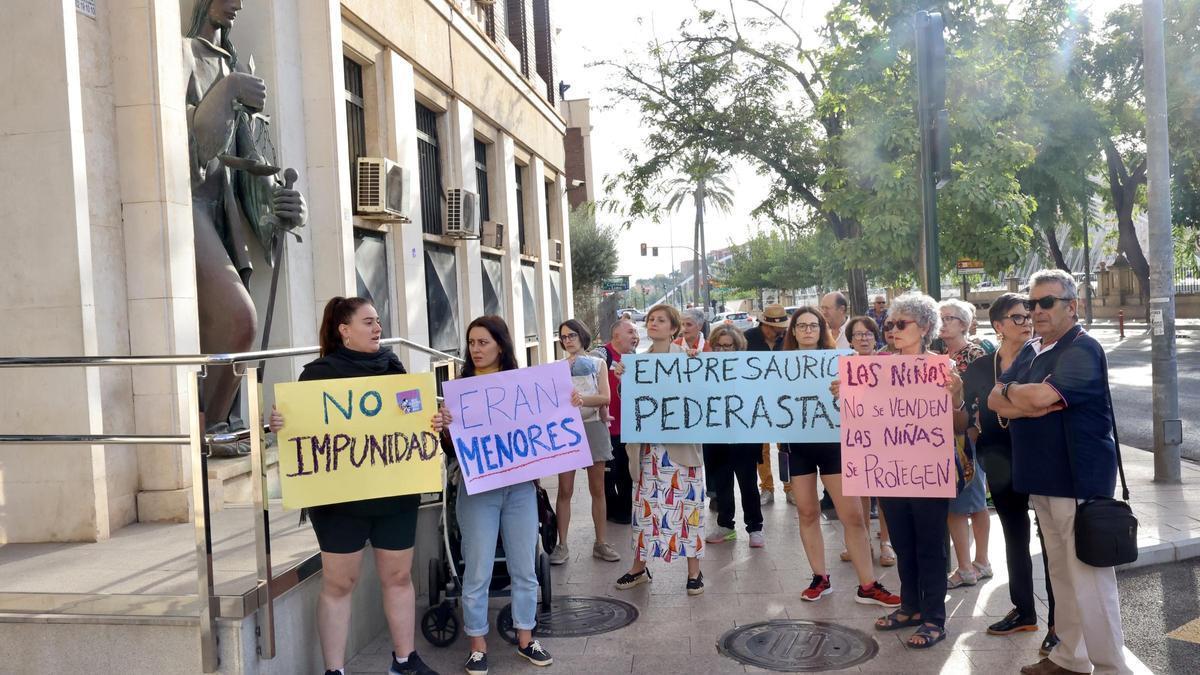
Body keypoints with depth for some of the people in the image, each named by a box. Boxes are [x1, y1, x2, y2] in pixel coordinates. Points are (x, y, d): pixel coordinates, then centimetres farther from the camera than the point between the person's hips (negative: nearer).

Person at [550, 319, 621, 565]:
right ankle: (561, 545, 4)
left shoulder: (598, 363, 6)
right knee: (565, 490, -2)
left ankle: (601, 542, 14)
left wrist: (578, 399, -20)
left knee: (597, 489, 6)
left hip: (593, 426, 0)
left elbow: (605, 398, -6)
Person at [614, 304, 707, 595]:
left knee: (687, 503, 3)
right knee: (645, 503, 9)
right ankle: (639, 567, 23)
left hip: (681, 443, -3)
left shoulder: (687, 357, -2)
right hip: (648, 443, 4)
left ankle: (694, 570, 15)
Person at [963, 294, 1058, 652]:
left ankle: (1058, 621, 13)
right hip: (1003, 467, 4)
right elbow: (970, 418, 7)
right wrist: (983, 458, -1)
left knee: (1050, 541, 3)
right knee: (1015, 539, 15)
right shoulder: (978, 369, 2)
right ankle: (1023, 611, 30)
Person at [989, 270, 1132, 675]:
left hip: (1078, 482, -8)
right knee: (1062, 575, 16)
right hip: (1043, 480, 8)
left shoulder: (1082, 350, -13)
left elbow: (1041, 395, -27)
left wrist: (1011, 391, -6)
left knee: (1089, 580, -3)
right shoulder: (1030, 352, 14)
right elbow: (994, 401, 6)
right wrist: (1028, 404, -13)